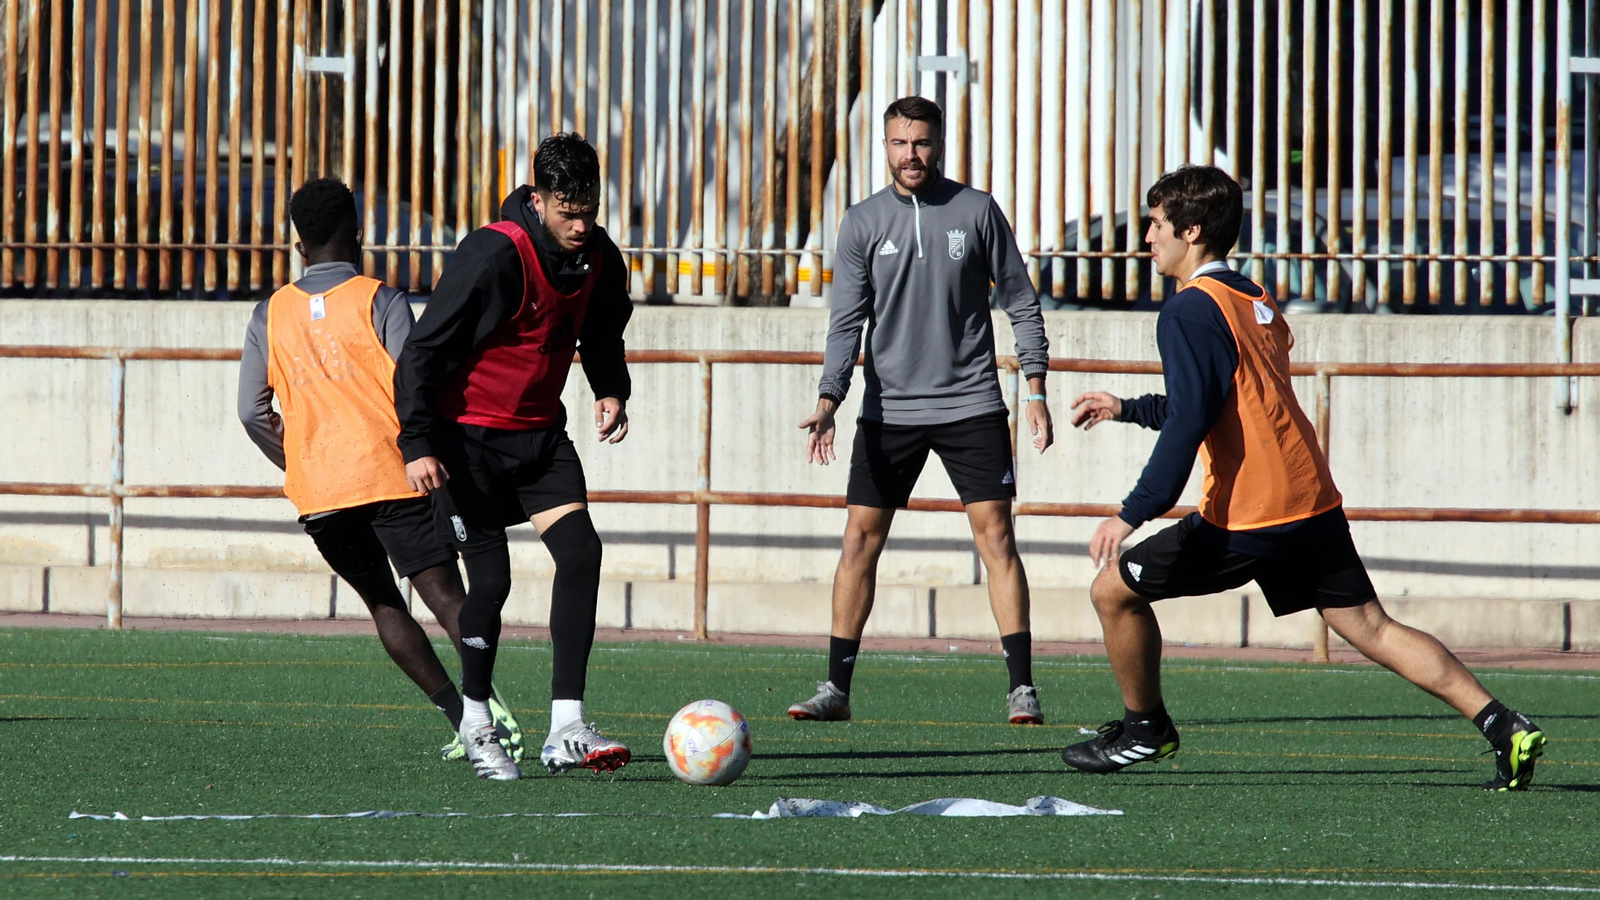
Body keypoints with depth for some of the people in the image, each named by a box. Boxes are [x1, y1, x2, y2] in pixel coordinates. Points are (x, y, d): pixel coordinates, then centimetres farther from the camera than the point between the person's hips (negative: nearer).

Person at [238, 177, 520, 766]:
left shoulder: (271, 315, 11)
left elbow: (252, 412, 9)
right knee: (445, 596, -8)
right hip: (388, 475, -3)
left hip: (316, 495, 3)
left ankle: (459, 713, 3)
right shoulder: (380, 301, 0)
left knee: (381, 602, 15)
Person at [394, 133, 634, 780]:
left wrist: (610, 390, -2)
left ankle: (566, 731, -13)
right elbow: (423, 351, -20)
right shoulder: (493, 257, -23)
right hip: (467, 437, -6)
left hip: (539, 434, 6)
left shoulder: (600, 260, -2)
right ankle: (475, 723, 17)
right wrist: (418, 446, -25)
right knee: (491, 577, -7)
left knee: (581, 550, -12)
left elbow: (601, 336, 19)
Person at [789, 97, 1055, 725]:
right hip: (889, 408, 1)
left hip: (972, 405, -1)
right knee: (860, 539, -1)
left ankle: (1021, 689, -6)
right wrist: (829, 401, -12)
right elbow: (847, 321, 1)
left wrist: (1035, 388, 0)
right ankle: (836, 688, 6)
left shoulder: (977, 211, 1)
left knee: (995, 534, -7)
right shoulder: (862, 224, 3)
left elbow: (1021, 302, 6)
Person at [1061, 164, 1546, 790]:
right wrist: (1126, 409, 38)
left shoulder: (1190, 311, -9)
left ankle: (1144, 728, 18)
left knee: (1114, 589, 6)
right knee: (1371, 627, 6)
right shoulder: (1255, 303, 19)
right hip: (1313, 503, 8)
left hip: (1246, 517, -8)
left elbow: (1190, 422, -20)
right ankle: (1506, 729, -5)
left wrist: (1132, 514, -21)